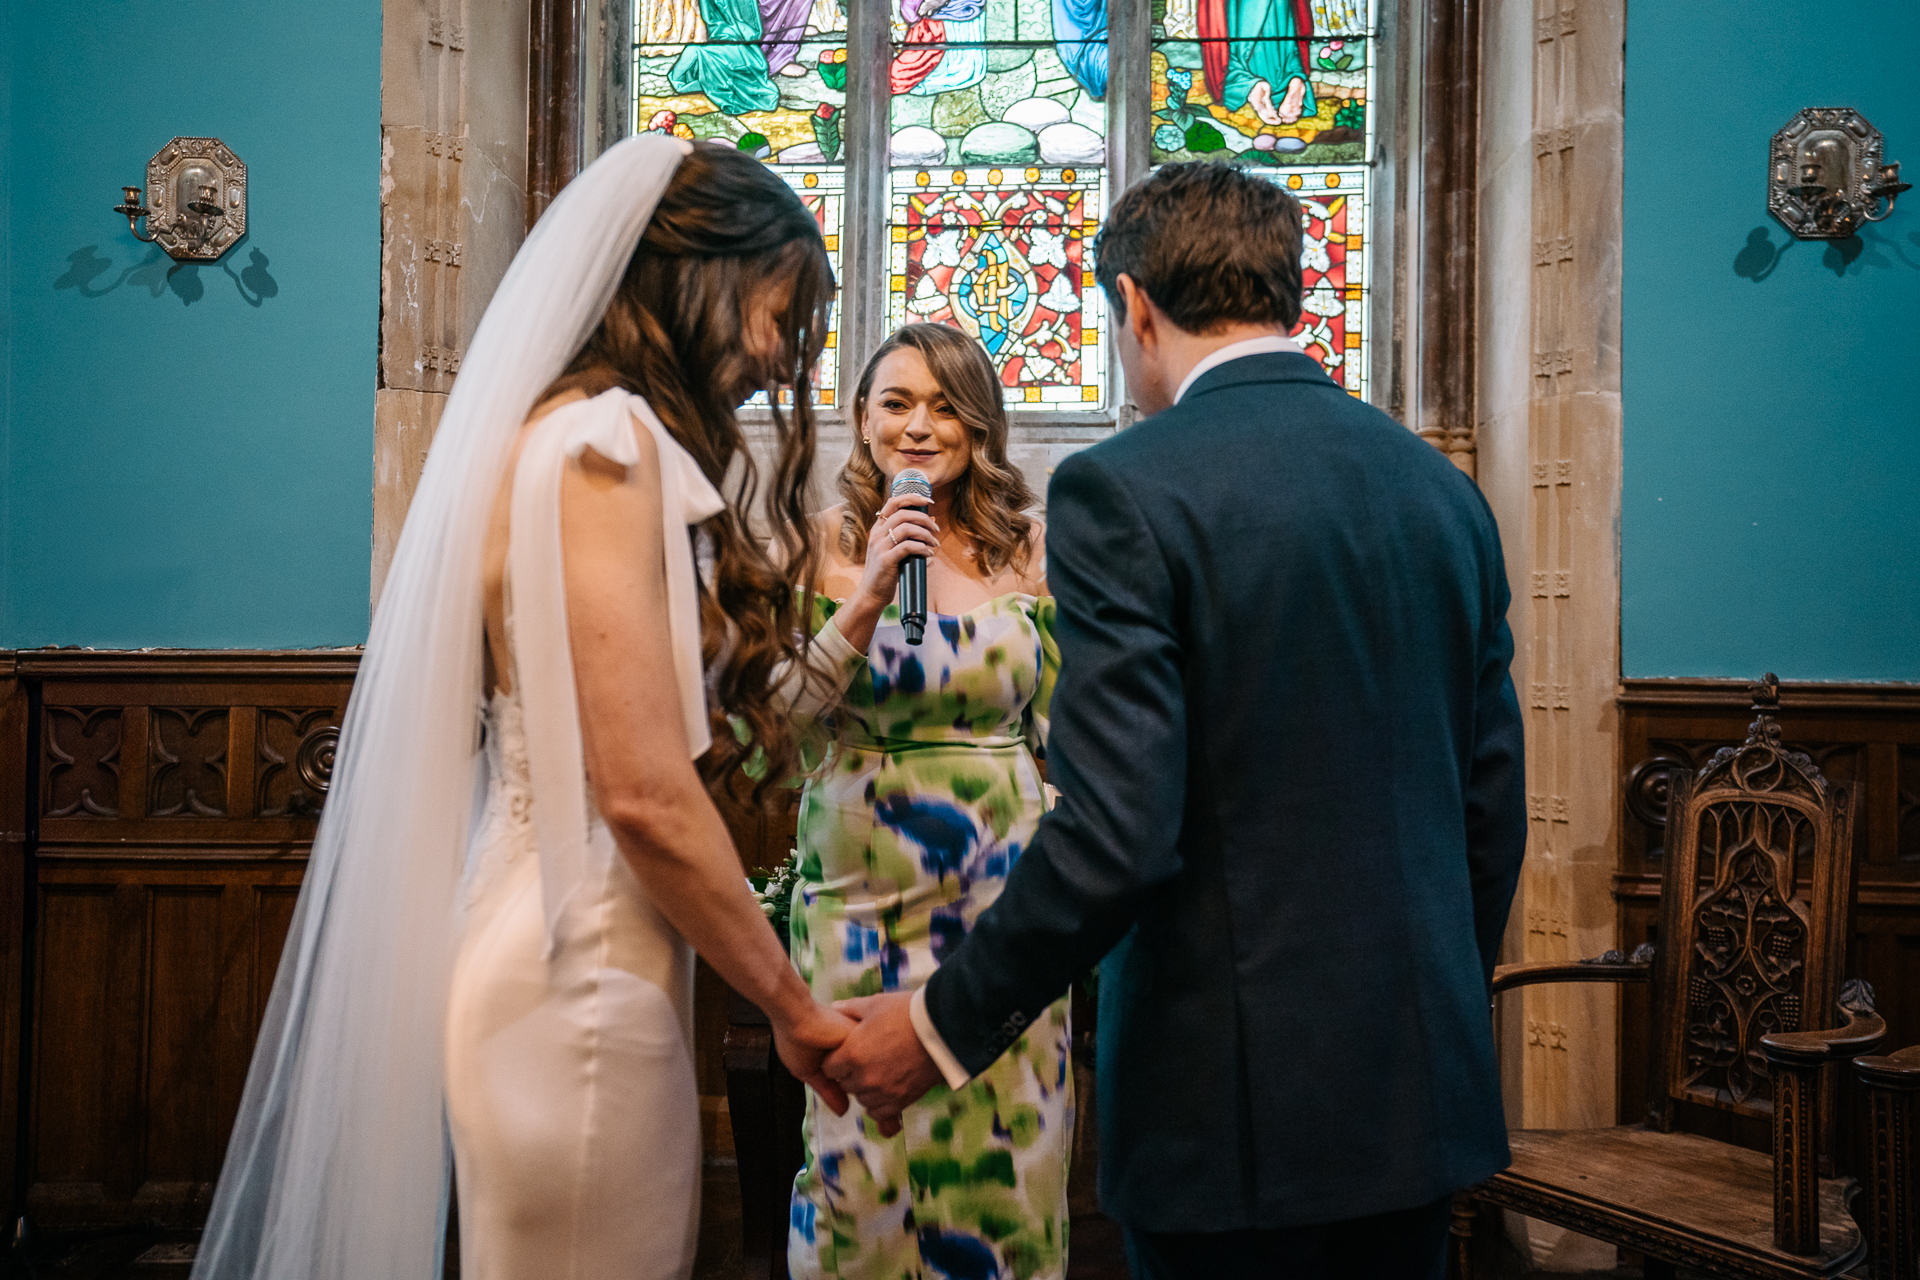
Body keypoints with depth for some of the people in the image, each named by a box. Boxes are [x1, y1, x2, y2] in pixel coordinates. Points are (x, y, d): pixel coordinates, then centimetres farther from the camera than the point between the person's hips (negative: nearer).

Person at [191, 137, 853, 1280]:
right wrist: (791, 1005, -11)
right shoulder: (600, 442, -15)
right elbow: (646, 794, -20)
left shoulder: (583, 438, 14)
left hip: (560, 956, 9)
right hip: (583, 981, -9)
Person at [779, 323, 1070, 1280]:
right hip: (865, 877, -1)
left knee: (1002, 1147, 8)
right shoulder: (826, 544, -1)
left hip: (1008, 879, 2)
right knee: (862, 1152, 6)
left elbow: (1057, 724, 11)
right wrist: (866, 599, -18)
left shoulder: (1027, 546, 4)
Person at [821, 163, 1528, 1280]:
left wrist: (941, 1028, -8)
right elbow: (1493, 817, 10)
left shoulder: (1125, 490, -14)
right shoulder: (1445, 488, 5)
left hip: (1237, 1102, -6)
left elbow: (1116, 838, -21)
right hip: (1422, 1094, 6)